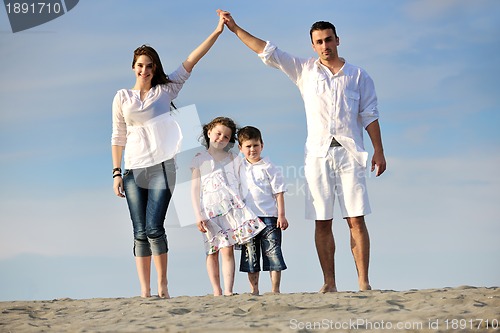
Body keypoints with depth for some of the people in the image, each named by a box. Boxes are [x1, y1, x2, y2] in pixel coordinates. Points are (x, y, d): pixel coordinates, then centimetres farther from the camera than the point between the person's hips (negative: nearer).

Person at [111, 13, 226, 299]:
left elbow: (190, 62, 1)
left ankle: (163, 286, -1)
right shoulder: (123, 97, 10)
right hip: (134, 168, 2)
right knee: (140, 232, 0)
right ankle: (145, 291, 1)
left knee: (154, 228, -13)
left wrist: (217, 33, -5)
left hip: (161, 167, -2)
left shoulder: (166, 91, 8)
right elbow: (118, 137, 11)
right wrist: (116, 173, 4)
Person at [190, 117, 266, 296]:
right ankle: (216, 291, 9)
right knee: (212, 252, 2)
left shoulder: (233, 158, 14)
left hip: (232, 207, 0)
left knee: (228, 249, -9)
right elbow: (195, 189, 5)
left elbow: (241, 184, 15)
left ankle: (228, 291, -12)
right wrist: (198, 215, -4)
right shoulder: (200, 160, 9)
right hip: (210, 210, 0)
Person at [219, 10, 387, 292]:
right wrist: (236, 29, 8)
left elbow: (370, 116, 9)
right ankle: (330, 283, 2)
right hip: (318, 155, 2)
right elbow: (268, 52, 12)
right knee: (322, 222, -1)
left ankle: (364, 282, -9)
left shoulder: (358, 76, 10)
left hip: (350, 154, -2)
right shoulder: (305, 71, 14)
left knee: (356, 220, -8)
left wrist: (379, 151, 1)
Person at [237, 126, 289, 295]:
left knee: (272, 253, -4)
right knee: (250, 255, 6)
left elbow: (279, 192, -4)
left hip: (269, 216, -4)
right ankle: (254, 290, 14)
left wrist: (281, 215, -10)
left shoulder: (268, 168, -4)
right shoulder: (240, 168, 10)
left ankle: (275, 290, 1)